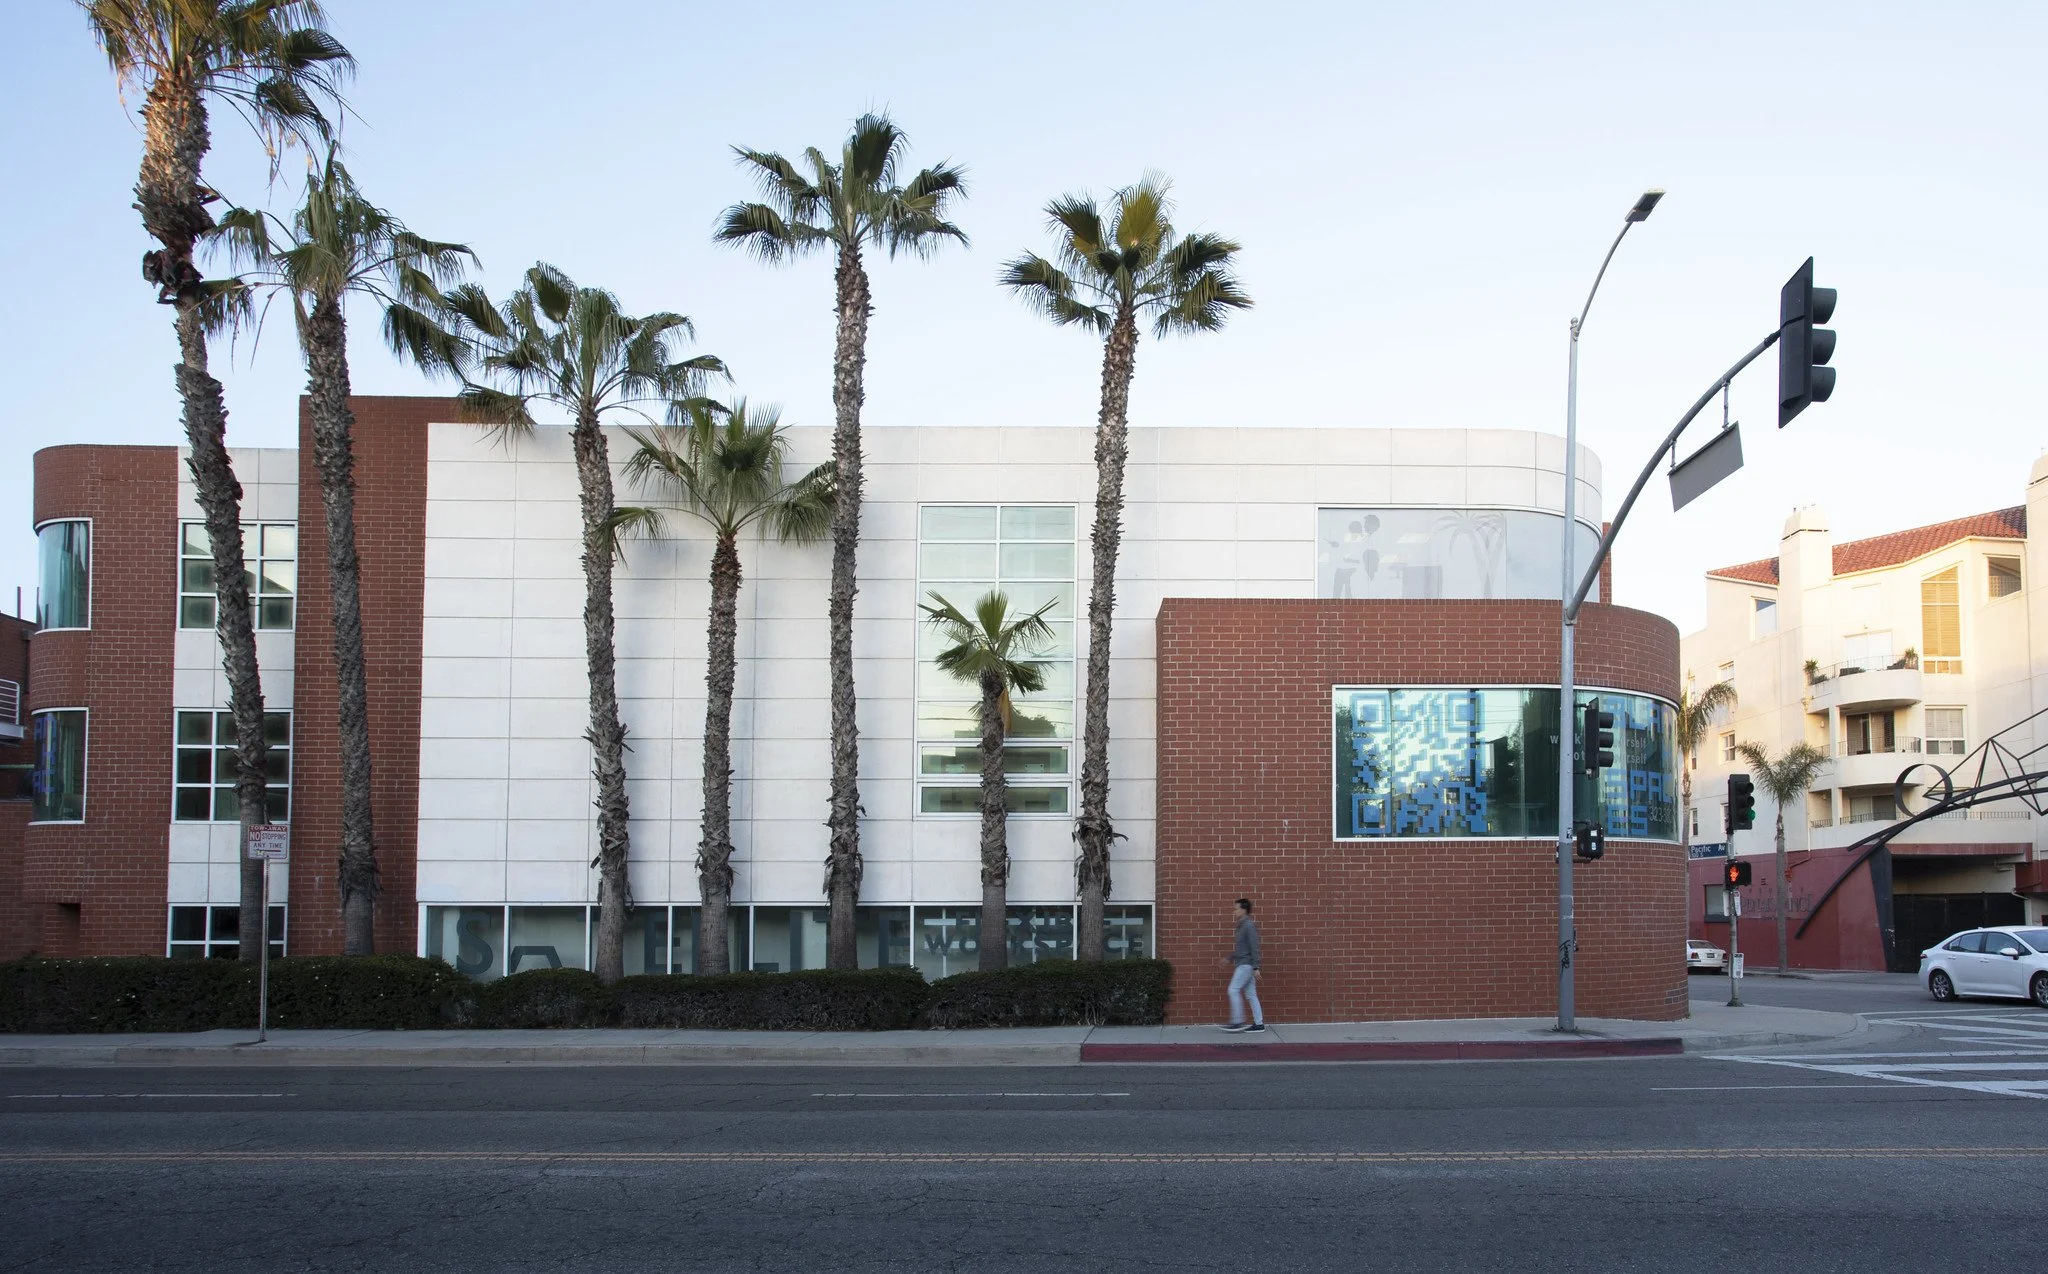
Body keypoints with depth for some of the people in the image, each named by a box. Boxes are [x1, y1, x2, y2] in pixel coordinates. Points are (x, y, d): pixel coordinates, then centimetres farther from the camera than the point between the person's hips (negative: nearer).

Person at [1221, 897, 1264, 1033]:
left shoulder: (1249, 926, -14)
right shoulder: (1242, 925, 16)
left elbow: (1254, 948, -19)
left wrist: (1256, 967, -22)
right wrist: (1230, 959, 24)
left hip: (1246, 965, -10)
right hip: (1243, 965, 10)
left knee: (1233, 990, -10)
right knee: (1250, 994, 8)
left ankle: (1238, 1022, -9)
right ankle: (1258, 1023, 8)